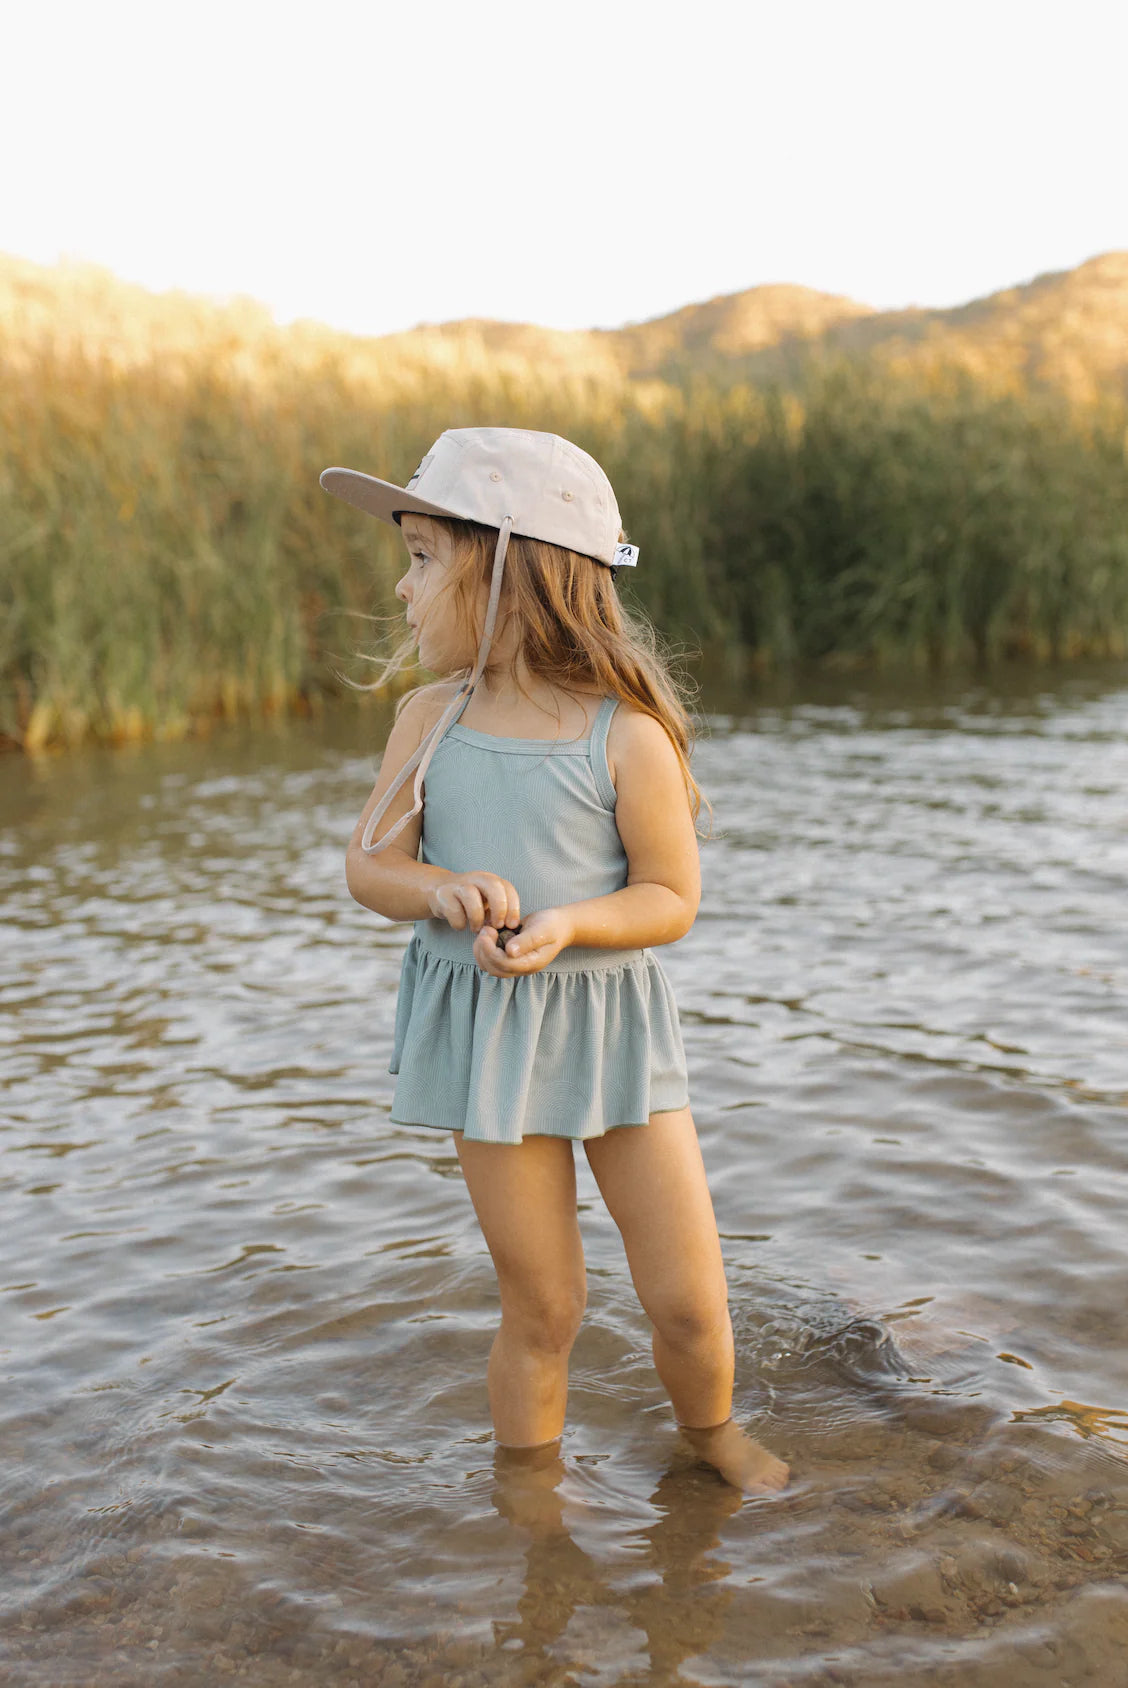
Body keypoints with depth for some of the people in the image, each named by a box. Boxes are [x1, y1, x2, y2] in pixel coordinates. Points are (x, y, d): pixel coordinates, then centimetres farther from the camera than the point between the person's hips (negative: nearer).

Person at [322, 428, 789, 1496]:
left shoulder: (626, 734, -12)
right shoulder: (429, 720, -1)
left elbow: (670, 897, -8)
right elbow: (369, 866, 0)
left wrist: (570, 923, -27)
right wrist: (444, 889, -22)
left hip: (613, 1021, -1)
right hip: (487, 1035, 2)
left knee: (689, 1300, 5)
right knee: (541, 1310, 8)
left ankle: (711, 1430, 37)